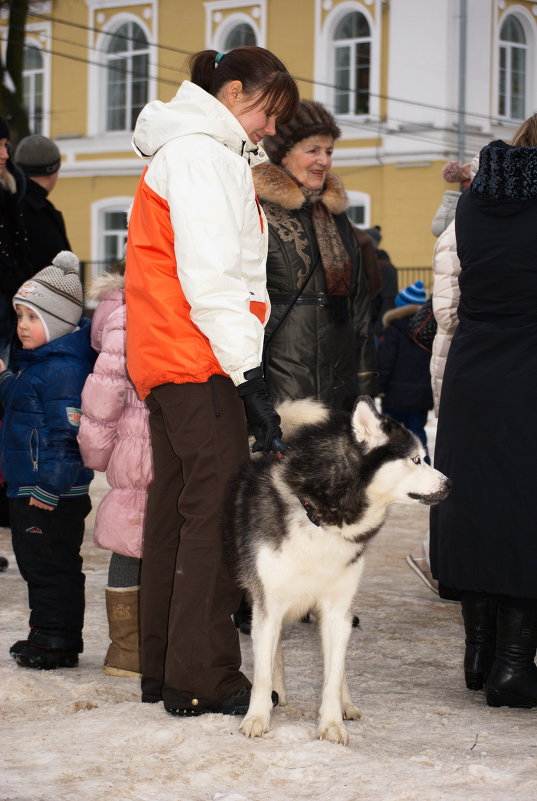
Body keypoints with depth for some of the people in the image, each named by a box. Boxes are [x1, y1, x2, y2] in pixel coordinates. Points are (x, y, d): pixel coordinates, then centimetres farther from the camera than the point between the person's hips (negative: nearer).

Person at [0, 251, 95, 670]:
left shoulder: (64, 369, -20)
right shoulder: (38, 363, 14)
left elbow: (66, 432, -25)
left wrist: (50, 487, -25)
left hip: (53, 494, -11)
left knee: (52, 566, -4)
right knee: (37, 564, 17)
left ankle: (57, 642, 3)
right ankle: (47, 637, 25)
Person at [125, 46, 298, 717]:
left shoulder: (194, 152, 24)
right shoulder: (201, 152, -9)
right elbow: (210, 273, -19)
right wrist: (246, 369, -21)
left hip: (165, 360, 11)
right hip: (198, 359, -11)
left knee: (175, 506, 11)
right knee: (218, 507, -10)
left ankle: (163, 671, 16)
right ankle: (203, 679, -10)